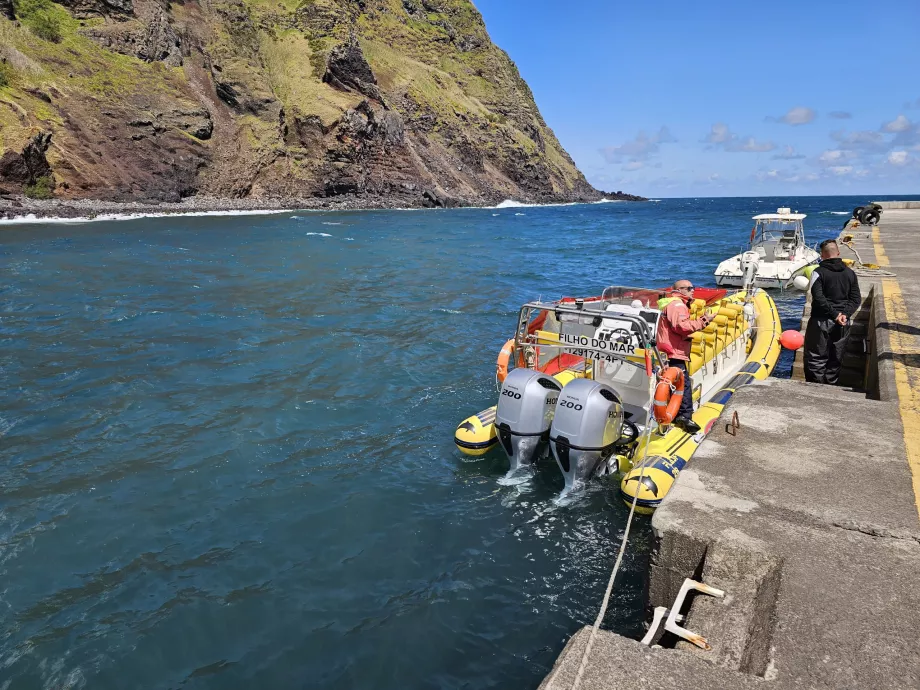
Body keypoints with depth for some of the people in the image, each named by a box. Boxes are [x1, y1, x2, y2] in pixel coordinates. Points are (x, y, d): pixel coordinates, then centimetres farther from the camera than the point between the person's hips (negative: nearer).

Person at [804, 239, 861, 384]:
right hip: (842, 323, 5)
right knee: (836, 358, 14)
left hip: (821, 322, -5)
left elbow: (818, 298, -18)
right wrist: (845, 314, -8)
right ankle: (830, 385, 22)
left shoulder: (819, 272, -9)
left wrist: (834, 314, -14)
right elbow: (856, 299, 2)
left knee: (815, 357, 3)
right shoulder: (850, 273, 5)